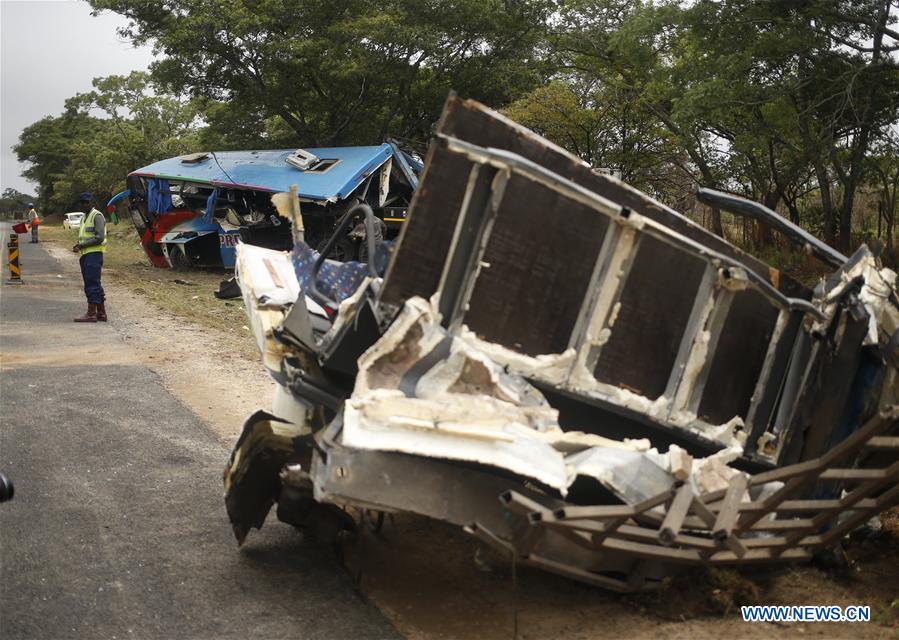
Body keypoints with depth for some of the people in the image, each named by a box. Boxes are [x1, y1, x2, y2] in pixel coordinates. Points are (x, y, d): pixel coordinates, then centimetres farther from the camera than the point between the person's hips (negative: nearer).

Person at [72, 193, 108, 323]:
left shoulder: (97, 216, -7)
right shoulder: (84, 218, 22)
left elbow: (99, 238, -17)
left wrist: (82, 245, -15)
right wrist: (78, 245, 8)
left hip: (94, 254, -10)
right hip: (86, 254, 10)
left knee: (92, 284, -11)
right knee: (95, 284, 11)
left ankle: (91, 313, -10)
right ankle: (101, 313, 15)